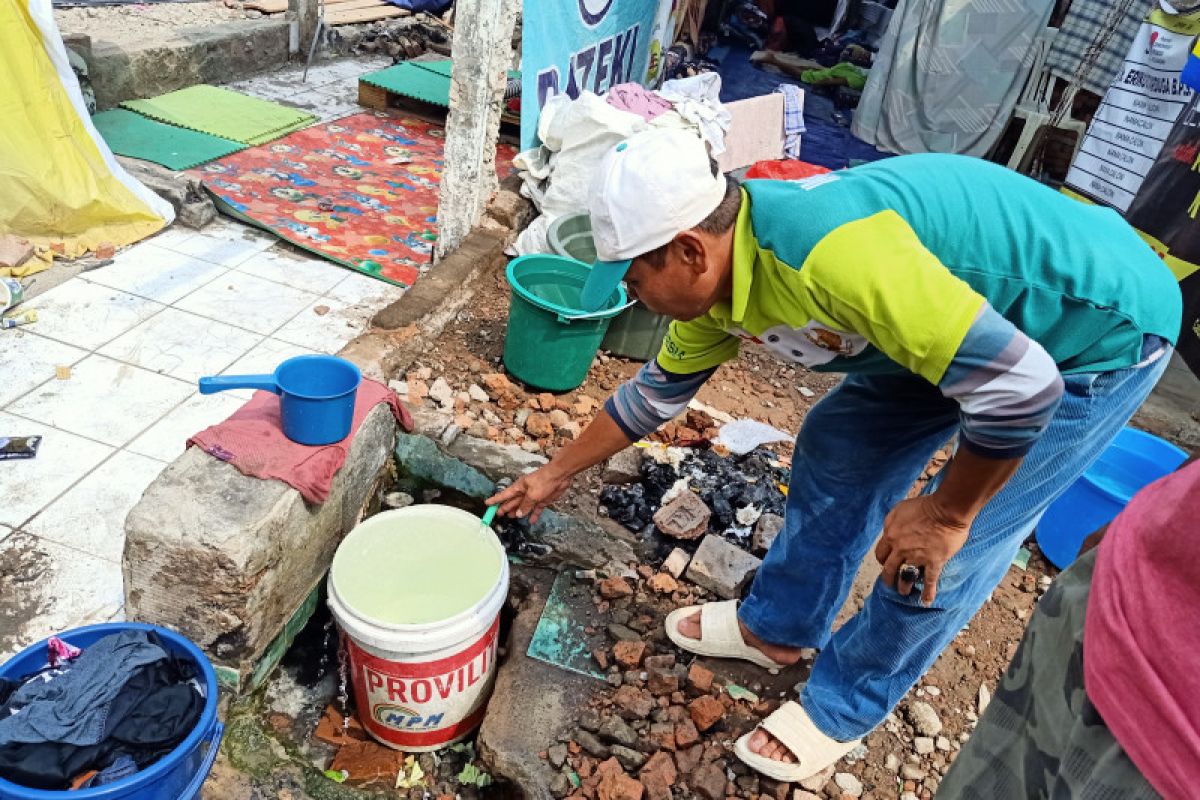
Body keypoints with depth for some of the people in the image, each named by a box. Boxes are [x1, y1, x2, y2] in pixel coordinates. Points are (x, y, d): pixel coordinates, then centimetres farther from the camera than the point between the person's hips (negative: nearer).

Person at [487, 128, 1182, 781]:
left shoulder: (829, 251, -39)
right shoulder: (715, 275, -9)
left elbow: (1021, 384, -34)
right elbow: (657, 392, 6)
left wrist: (947, 513, -19)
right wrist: (556, 475, 15)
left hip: (1101, 321, -7)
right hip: (964, 311, 8)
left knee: (942, 553, -5)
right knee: (838, 448, 9)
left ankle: (841, 709, 19)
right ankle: (778, 626, 30)